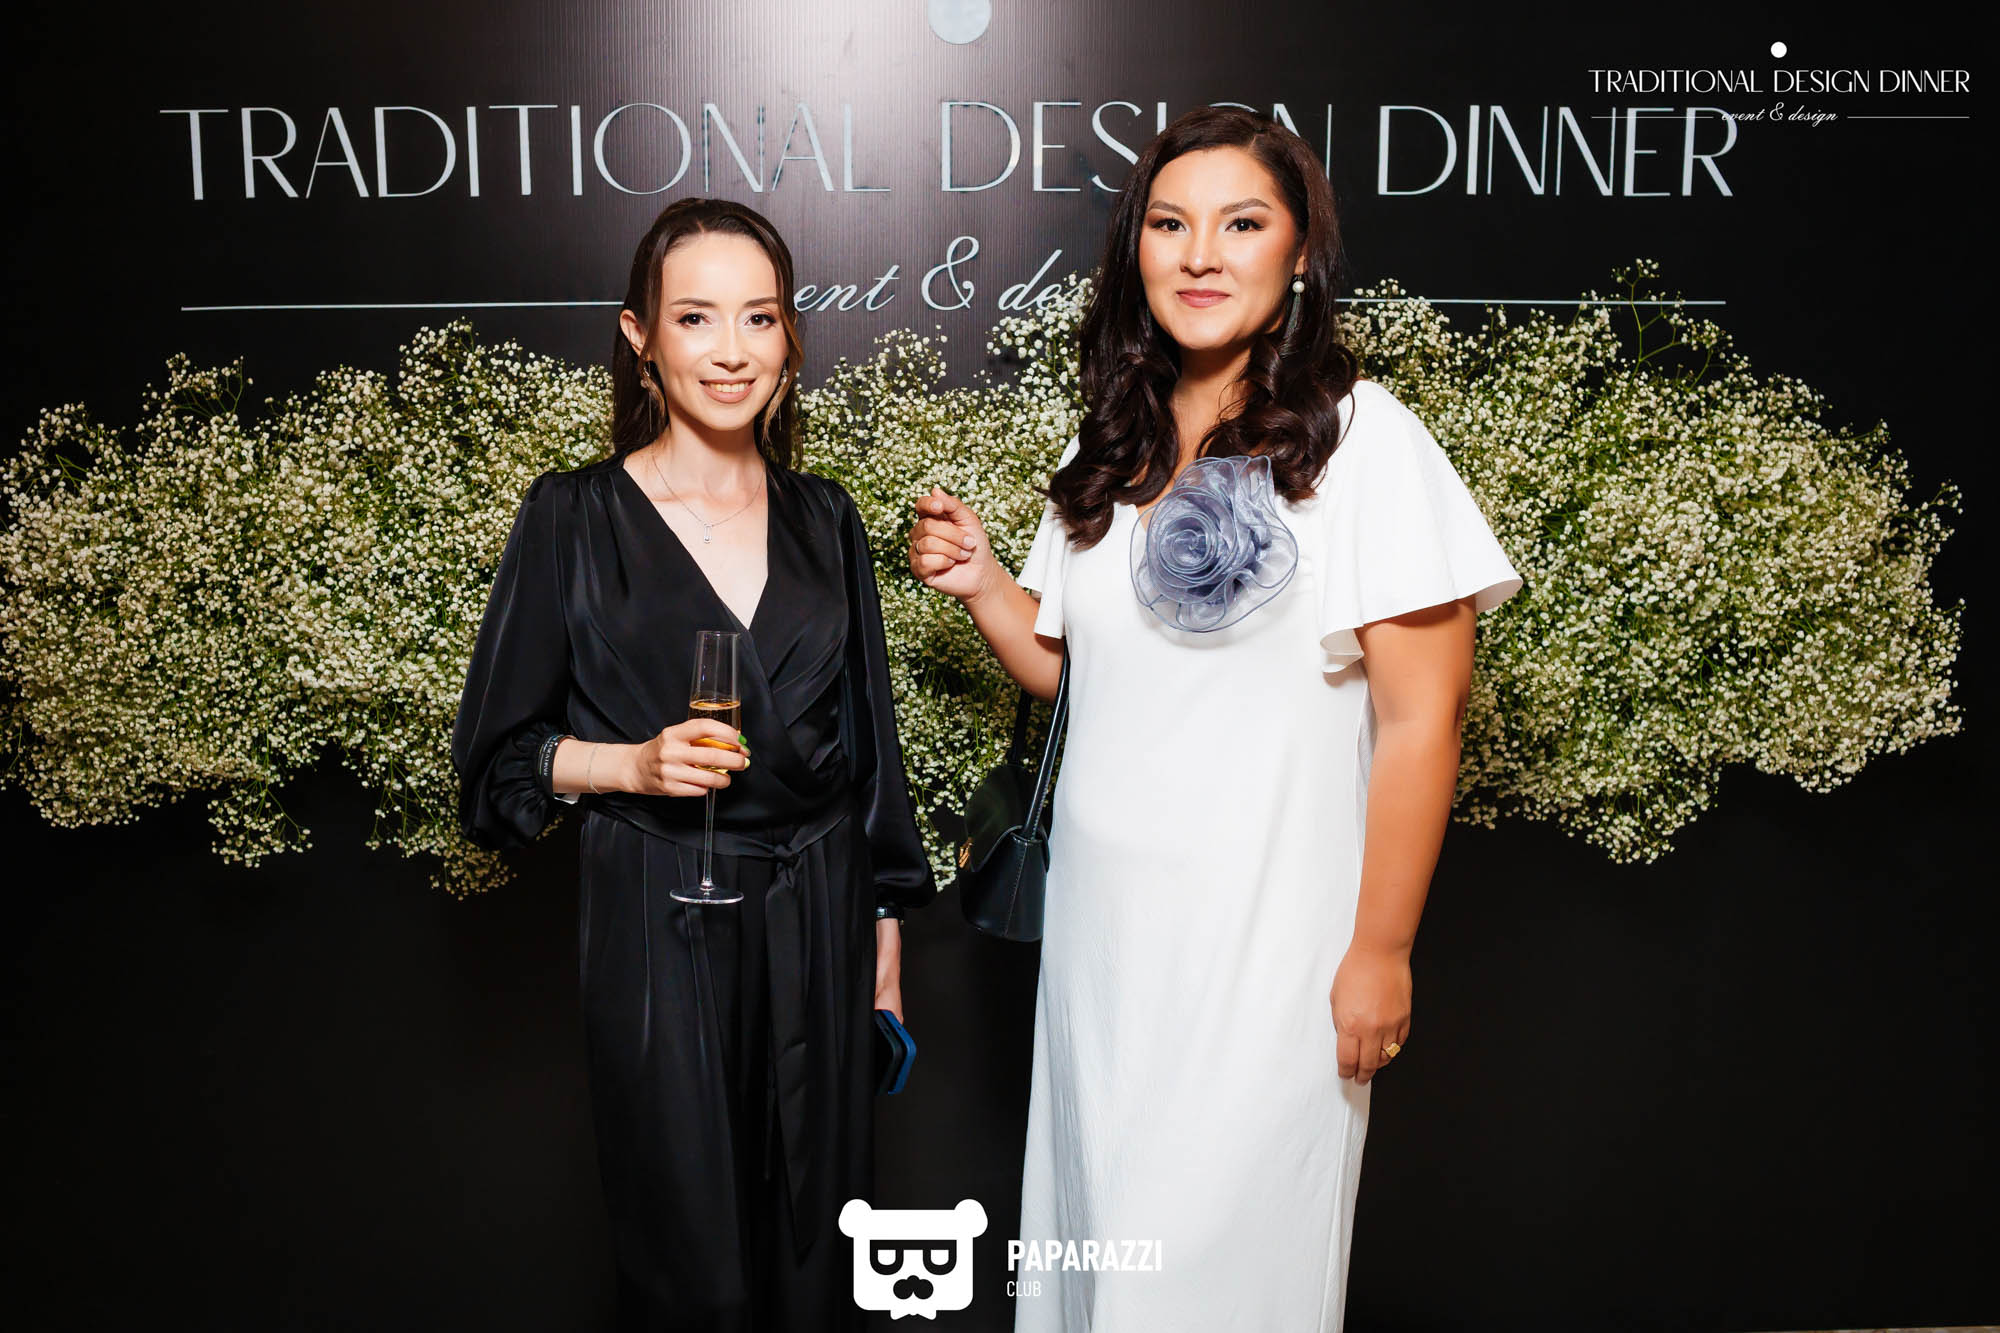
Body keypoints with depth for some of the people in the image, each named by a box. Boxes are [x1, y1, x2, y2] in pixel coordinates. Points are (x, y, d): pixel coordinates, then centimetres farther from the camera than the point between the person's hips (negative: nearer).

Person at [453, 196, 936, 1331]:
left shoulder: (825, 522, 6)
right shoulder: (575, 520, -4)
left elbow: (870, 748, 11)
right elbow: (501, 753, 0)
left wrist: (885, 955, 10)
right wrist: (635, 765, -18)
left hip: (819, 921, 3)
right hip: (661, 929, -3)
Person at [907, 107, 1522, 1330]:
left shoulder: (1363, 440, -12)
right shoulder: (1115, 450, 7)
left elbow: (1422, 717, -12)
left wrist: (1381, 952, -12)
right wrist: (979, 580, -3)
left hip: (1265, 944, -5)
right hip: (1100, 920, 6)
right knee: (1096, 1214, 17)